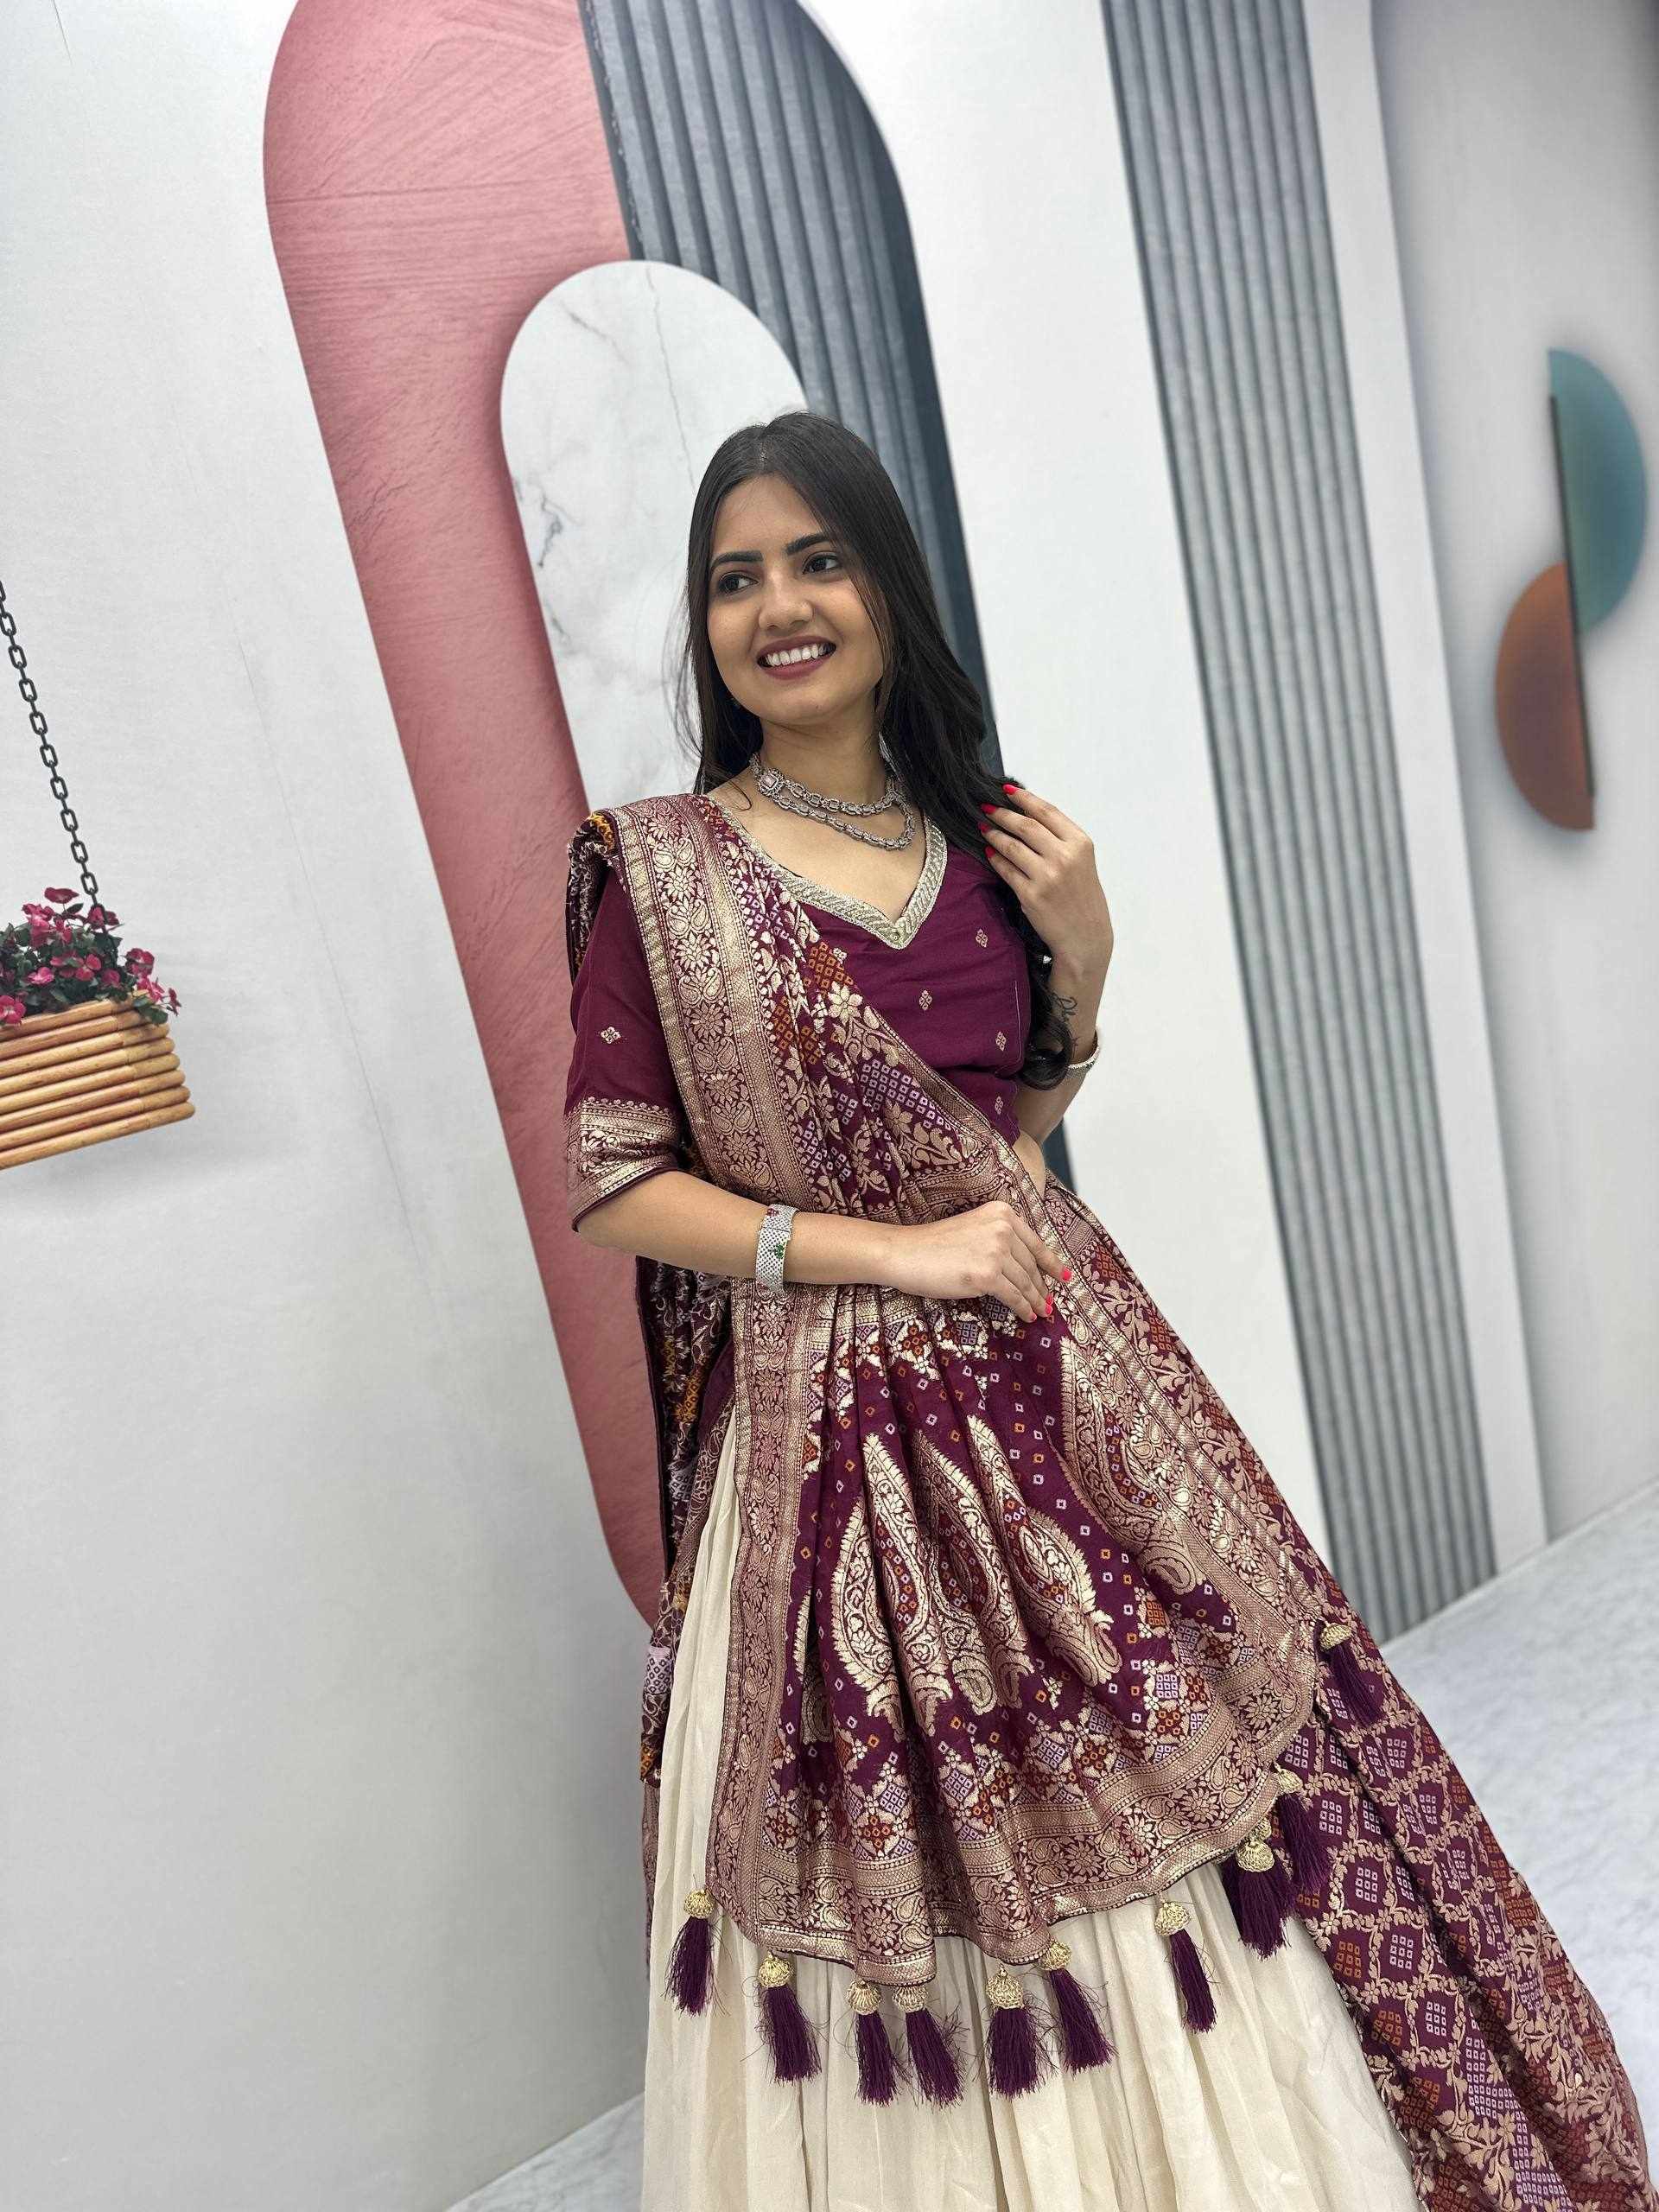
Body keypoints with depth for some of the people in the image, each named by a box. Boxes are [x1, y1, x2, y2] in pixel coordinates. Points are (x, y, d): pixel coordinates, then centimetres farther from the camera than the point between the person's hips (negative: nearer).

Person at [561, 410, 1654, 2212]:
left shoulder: (976, 832, 6)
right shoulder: (661, 870, -9)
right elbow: (607, 1186, -11)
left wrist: (1084, 955, -3)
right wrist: (892, 1253, -15)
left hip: (1055, 1356, 5)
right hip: (837, 1410, -5)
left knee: (1162, 1744, 19)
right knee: (913, 1849, 8)